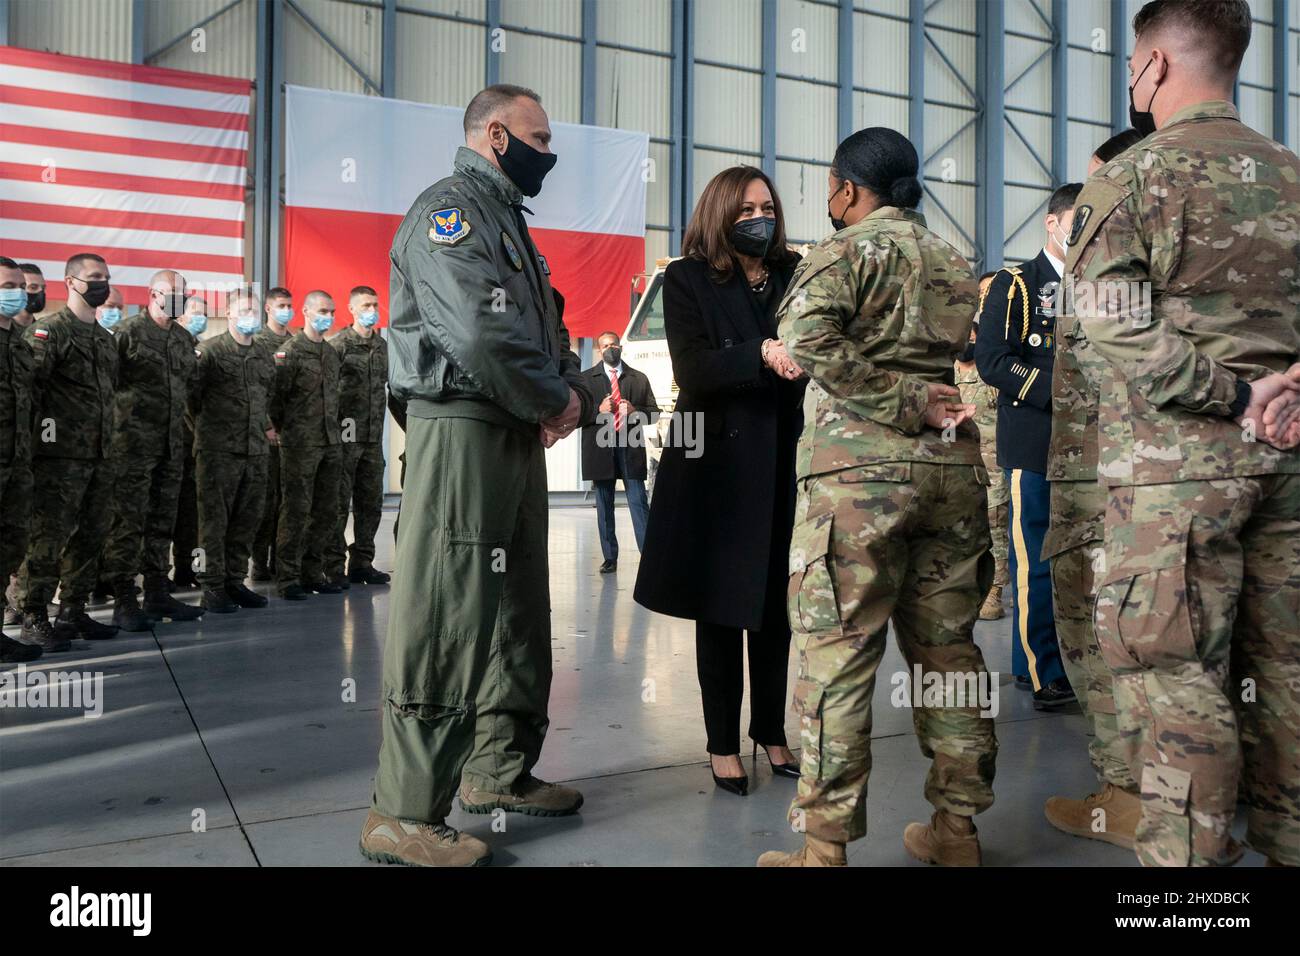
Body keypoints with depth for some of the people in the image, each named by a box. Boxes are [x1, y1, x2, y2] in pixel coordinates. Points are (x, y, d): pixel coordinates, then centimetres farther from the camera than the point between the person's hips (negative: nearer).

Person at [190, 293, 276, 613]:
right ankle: (213, 586, 6)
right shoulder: (210, 351, -3)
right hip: (218, 451, -6)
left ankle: (235, 581, 20)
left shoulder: (265, 357, 16)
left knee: (247, 520, 9)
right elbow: (191, 395, -4)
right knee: (215, 520, -1)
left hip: (255, 452, 6)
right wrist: (205, 430, 2)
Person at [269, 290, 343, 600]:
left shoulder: (332, 353, 16)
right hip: (300, 445, -7)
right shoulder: (290, 352, -7)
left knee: (325, 510, 9)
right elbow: (274, 396, -10)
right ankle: (287, 579, 4)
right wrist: (282, 429, -3)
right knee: (296, 511, -3)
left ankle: (313, 573, 19)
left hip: (330, 443, 7)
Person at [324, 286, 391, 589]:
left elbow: (393, 386, 21)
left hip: (373, 438, 6)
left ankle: (362, 562, 19)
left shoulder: (383, 346, 13)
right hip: (345, 436, -6)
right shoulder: (339, 344, -5)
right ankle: (333, 566, 7)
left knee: (370, 503, 9)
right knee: (339, 502, 0)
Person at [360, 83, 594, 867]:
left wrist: (575, 393, 1)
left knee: (518, 614, 15)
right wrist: (553, 403, -10)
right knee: (444, 622, -8)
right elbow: (480, 334, -23)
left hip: (517, 435, 10)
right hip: (463, 430, -10)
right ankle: (405, 813, 2)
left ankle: (501, 771, 29)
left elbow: (546, 328, 21)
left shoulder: (508, 219, 22)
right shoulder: (451, 209, -9)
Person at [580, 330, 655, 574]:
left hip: (631, 448, 0)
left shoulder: (639, 378, 12)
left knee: (639, 503, -6)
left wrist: (635, 411, -8)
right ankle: (610, 558, 11)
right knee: (604, 506, 5)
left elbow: (654, 412, 12)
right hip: (600, 448, 1)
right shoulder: (586, 378, 10)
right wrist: (599, 410, -12)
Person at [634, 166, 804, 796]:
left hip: (785, 463, 3)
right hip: (719, 464, -3)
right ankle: (722, 742, 19)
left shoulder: (795, 276, 10)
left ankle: (770, 730, 26)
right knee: (721, 606, 5)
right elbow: (691, 369, -12)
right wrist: (762, 356, -25)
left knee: (777, 603, 8)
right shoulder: (688, 280, 1)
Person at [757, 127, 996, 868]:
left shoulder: (851, 249, -2)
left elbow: (808, 337, -20)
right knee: (948, 645, 12)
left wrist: (902, 403, -14)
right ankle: (958, 825, 22)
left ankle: (826, 844, 1)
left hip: (860, 466, -7)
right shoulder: (955, 263, 20)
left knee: (837, 651, -3)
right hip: (954, 466, 7)